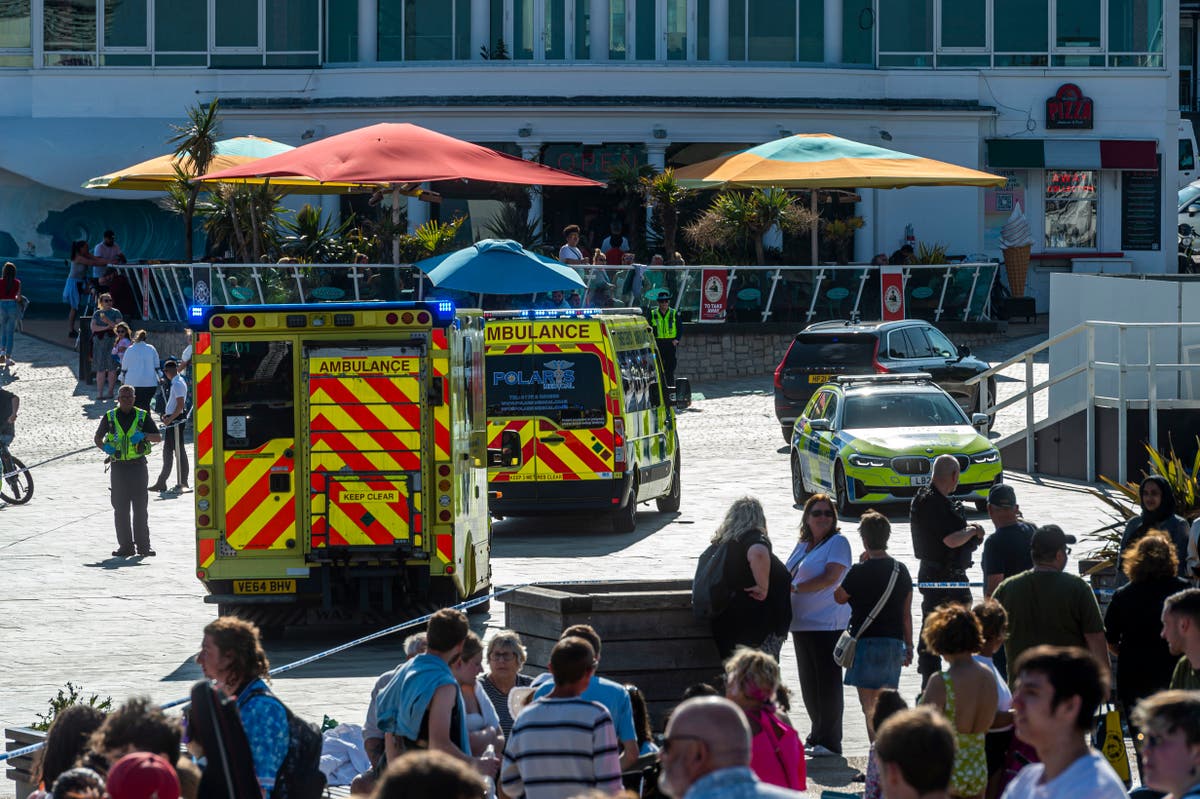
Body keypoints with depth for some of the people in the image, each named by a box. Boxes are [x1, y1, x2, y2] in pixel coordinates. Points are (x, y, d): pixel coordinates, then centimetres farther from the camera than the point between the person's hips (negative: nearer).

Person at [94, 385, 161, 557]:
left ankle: (143, 545, 2)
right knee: (121, 509, 2)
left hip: (138, 465, -1)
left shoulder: (142, 416, 5)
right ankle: (125, 546, 7)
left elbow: (158, 437, 5)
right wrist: (104, 447, -4)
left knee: (140, 507, -2)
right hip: (118, 466, 1)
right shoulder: (110, 417, 7)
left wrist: (144, 435, -15)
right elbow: (97, 437, 17)